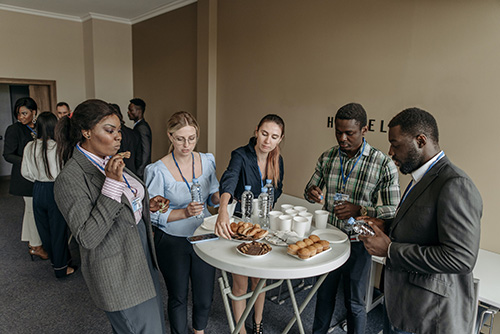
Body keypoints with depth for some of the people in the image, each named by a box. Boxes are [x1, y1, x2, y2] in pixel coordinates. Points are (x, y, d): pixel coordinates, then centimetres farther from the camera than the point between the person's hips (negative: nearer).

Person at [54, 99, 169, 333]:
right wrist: (113, 183, -31)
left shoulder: (109, 161, 4)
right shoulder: (70, 179, -22)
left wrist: (147, 205, -2)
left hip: (142, 255, 8)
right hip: (117, 275, -8)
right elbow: (87, 238, -27)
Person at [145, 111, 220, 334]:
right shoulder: (158, 171, -17)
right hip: (172, 241, -3)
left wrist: (219, 196, -15)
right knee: (178, 297, 17)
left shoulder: (206, 161, -3)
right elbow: (154, 214, -15)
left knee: (205, 297, 16)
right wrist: (185, 213, -29)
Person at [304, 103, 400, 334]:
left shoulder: (383, 164, -14)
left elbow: (393, 210, -11)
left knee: (354, 302, 14)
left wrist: (360, 210, -27)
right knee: (324, 294, 22)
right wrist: (311, 193, -15)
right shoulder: (327, 157, -2)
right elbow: (310, 189, 10)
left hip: (357, 243, -4)